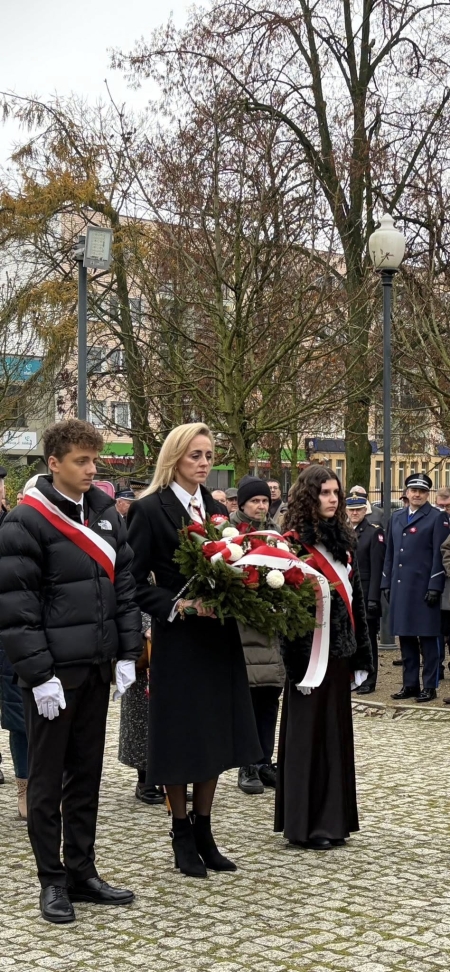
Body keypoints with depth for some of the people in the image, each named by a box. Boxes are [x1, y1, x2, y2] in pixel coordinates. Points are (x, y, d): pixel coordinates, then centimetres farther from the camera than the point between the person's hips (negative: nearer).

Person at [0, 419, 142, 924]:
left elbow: (124, 585, 12)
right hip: (53, 670, -6)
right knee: (47, 778, 5)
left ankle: (82, 871, 23)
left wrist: (127, 652, 5)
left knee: (86, 773, 13)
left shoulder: (107, 513, 9)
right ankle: (52, 880, 14)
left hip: (97, 667, 6)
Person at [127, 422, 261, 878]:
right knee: (181, 737, 3)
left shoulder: (214, 507, 11)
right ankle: (182, 836, 18)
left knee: (214, 735, 11)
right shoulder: (150, 509, -9)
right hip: (177, 641, -6)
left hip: (218, 638, 6)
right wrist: (178, 606, -21)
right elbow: (135, 580, -11)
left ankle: (204, 832, 24)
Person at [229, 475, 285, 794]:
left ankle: (265, 762, 17)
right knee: (246, 696, -3)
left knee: (270, 696, 8)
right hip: (243, 626, -5)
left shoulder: (276, 532, 12)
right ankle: (247, 766, 6)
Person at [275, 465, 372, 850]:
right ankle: (306, 823, 10)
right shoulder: (296, 543, -11)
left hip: (340, 650, 7)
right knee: (309, 735, 1)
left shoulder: (343, 540, 10)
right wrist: (297, 663, -19)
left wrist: (361, 654, 11)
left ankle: (334, 818, 22)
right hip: (311, 650, -7)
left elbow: (355, 597, 13)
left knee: (337, 732, 12)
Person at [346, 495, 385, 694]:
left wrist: (373, 598, -15)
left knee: (367, 637, 2)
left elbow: (377, 568, -10)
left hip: (365, 593, -5)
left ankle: (368, 681, 8)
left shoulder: (374, 531, -5)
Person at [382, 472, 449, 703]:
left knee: (427, 638, -1)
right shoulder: (396, 518, 16)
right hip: (400, 587, 6)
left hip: (423, 588, -6)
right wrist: (386, 584, 11)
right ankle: (410, 684, 17)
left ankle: (430, 686, 5)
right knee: (405, 638, 10)